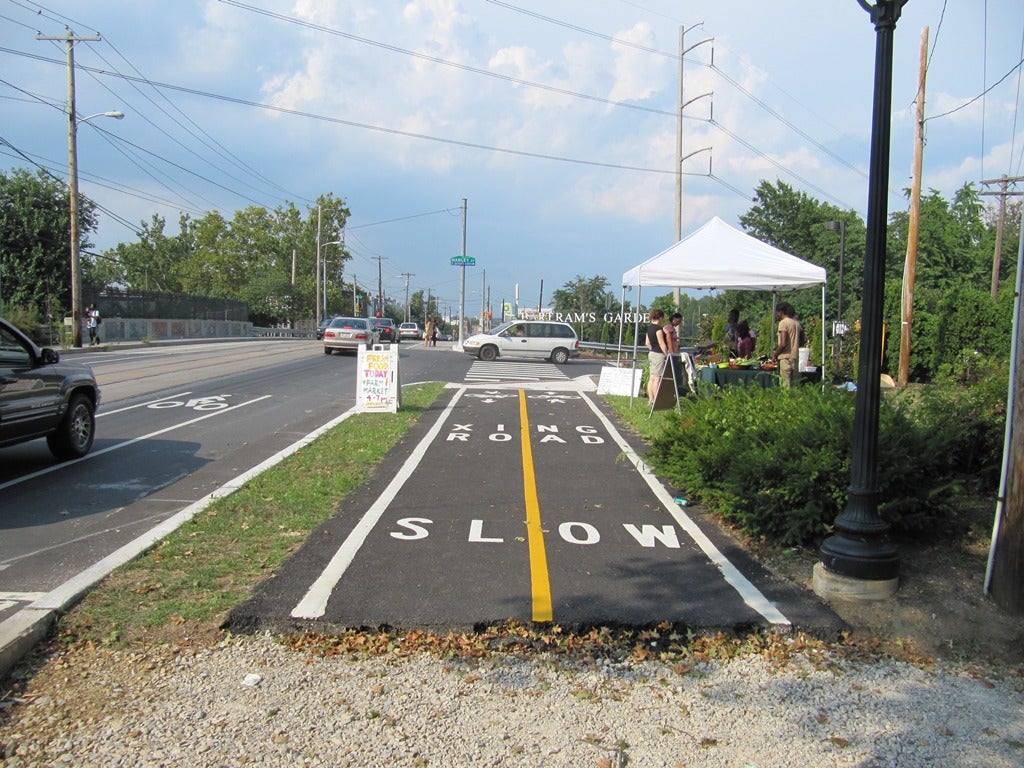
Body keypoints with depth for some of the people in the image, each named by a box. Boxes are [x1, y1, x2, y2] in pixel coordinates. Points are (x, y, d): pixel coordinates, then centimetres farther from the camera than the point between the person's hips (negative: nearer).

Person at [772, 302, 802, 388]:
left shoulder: (783, 323, -9)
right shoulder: (796, 323, 14)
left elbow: (783, 344, -16)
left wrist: (775, 354, -4)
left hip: (786, 357, -8)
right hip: (795, 357, 8)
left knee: (785, 386, -7)